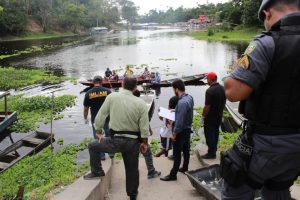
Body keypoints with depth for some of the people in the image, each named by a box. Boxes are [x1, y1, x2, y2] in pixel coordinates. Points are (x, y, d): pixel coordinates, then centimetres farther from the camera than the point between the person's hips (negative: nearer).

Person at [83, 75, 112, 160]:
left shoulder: (88, 93, -6)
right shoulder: (107, 91, -7)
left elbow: (86, 108, -1)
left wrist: (85, 118, 12)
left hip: (95, 119, 0)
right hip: (107, 117, 1)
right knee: (109, 135, 18)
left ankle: (101, 155, 18)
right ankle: (111, 152, 23)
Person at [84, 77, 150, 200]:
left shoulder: (112, 97, -7)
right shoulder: (141, 103, -4)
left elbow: (100, 117, -1)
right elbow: (144, 127, -3)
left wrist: (99, 133, 14)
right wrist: (144, 143, 11)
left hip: (116, 140, -2)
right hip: (133, 142, 3)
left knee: (93, 146, 23)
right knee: (132, 169, 20)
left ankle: (97, 172, 25)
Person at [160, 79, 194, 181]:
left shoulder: (182, 102, -30)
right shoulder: (189, 97, -2)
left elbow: (180, 121, -27)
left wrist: (174, 133, -17)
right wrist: (176, 110, 14)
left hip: (181, 131, -9)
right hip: (188, 129, 9)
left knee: (177, 153, 1)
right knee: (186, 150, 21)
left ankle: (173, 175, 11)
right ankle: (185, 168, 38)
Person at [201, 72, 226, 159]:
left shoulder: (210, 91, -24)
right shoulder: (223, 89, 1)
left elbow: (207, 106, -23)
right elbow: (224, 102, 10)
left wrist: (203, 116, -11)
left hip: (210, 117, -8)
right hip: (219, 116, 8)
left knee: (209, 135, 3)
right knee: (216, 133, 18)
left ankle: (211, 153, 8)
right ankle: (214, 150, 30)